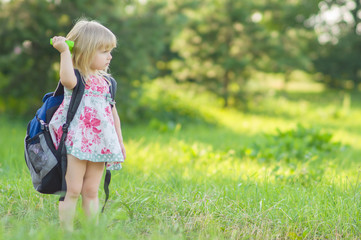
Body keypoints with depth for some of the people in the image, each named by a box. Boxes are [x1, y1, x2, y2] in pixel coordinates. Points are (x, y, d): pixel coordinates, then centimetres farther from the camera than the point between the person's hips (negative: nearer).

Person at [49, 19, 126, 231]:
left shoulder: (105, 82, 14)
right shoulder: (76, 77, -5)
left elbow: (112, 112, 21)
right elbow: (68, 80, -32)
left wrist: (119, 140, 21)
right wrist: (64, 51, -27)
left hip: (99, 143, 5)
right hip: (76, 142, -5)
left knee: (91, 191, 9)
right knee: (72, 190, -4)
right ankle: (66, 230, 2)